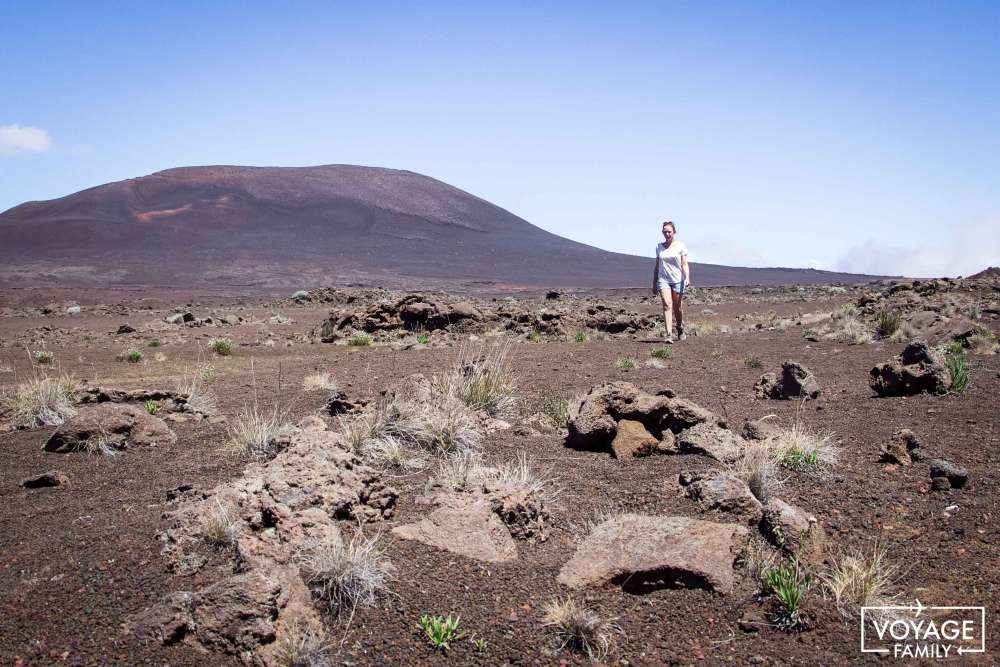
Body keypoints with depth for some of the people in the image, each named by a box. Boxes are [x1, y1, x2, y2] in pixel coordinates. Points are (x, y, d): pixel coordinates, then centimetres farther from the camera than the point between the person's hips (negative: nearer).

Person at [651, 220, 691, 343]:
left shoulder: (680, 246, 1)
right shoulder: (659, 247, 9)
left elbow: (684, 264, -4)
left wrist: (687, 278, -19)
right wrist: (654, 284, 16)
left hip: (677, 280, -1)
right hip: (663, 280, 1)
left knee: (677, 308, 7)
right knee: (667, 305, -16)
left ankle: (680, 328, 36)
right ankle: (669, 334, -22)